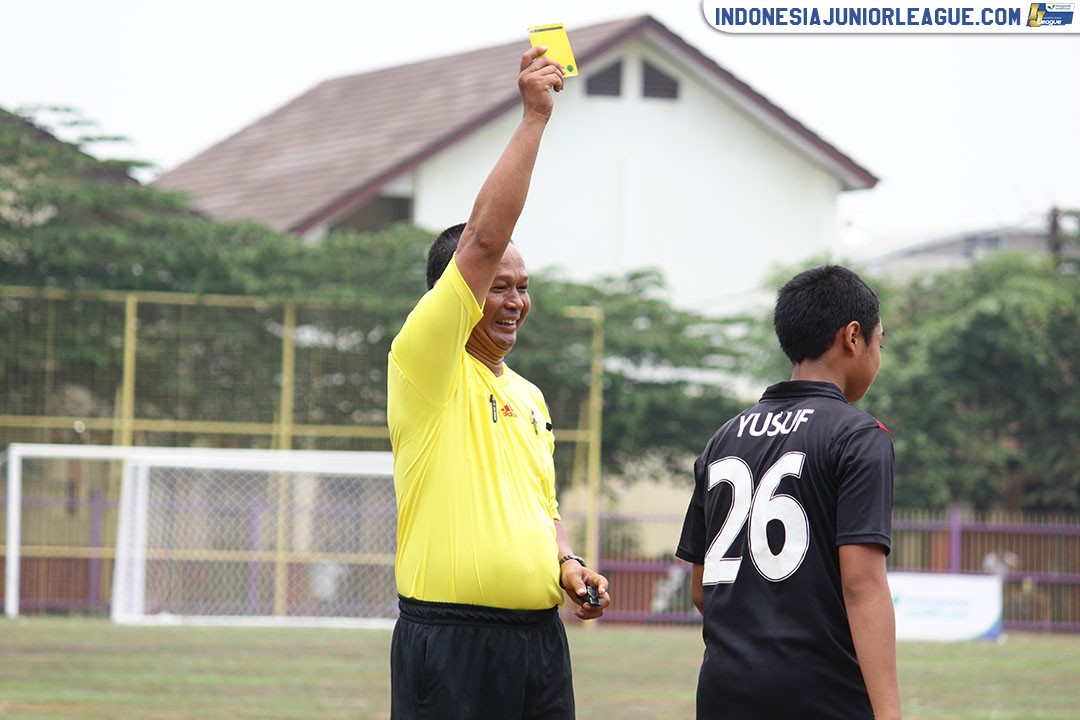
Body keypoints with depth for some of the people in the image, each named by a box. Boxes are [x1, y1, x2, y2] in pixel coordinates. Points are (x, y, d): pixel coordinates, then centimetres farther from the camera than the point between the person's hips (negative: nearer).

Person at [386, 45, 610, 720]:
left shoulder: (528, 397, 20)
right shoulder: (426, 364, -4)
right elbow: (485, 237, -14)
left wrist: (567, 564, 8)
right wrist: (535, 116, -11)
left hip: (539, 638, 7)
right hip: (450, 640, -7)